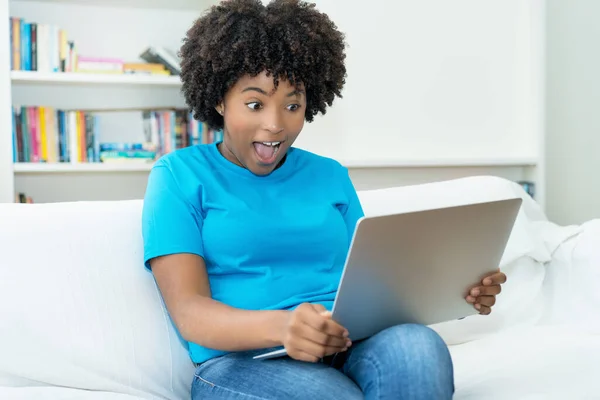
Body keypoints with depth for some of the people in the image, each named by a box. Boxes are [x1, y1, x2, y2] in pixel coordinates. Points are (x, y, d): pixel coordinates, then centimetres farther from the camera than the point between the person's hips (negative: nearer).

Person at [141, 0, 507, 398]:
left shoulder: (331, 175, 20)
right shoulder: (179, 176, 5)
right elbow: (189, 311, -6)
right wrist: (280, 326, -27)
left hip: (349, 350, 5)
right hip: (242, 362, -4)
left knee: (416, 346, -31)